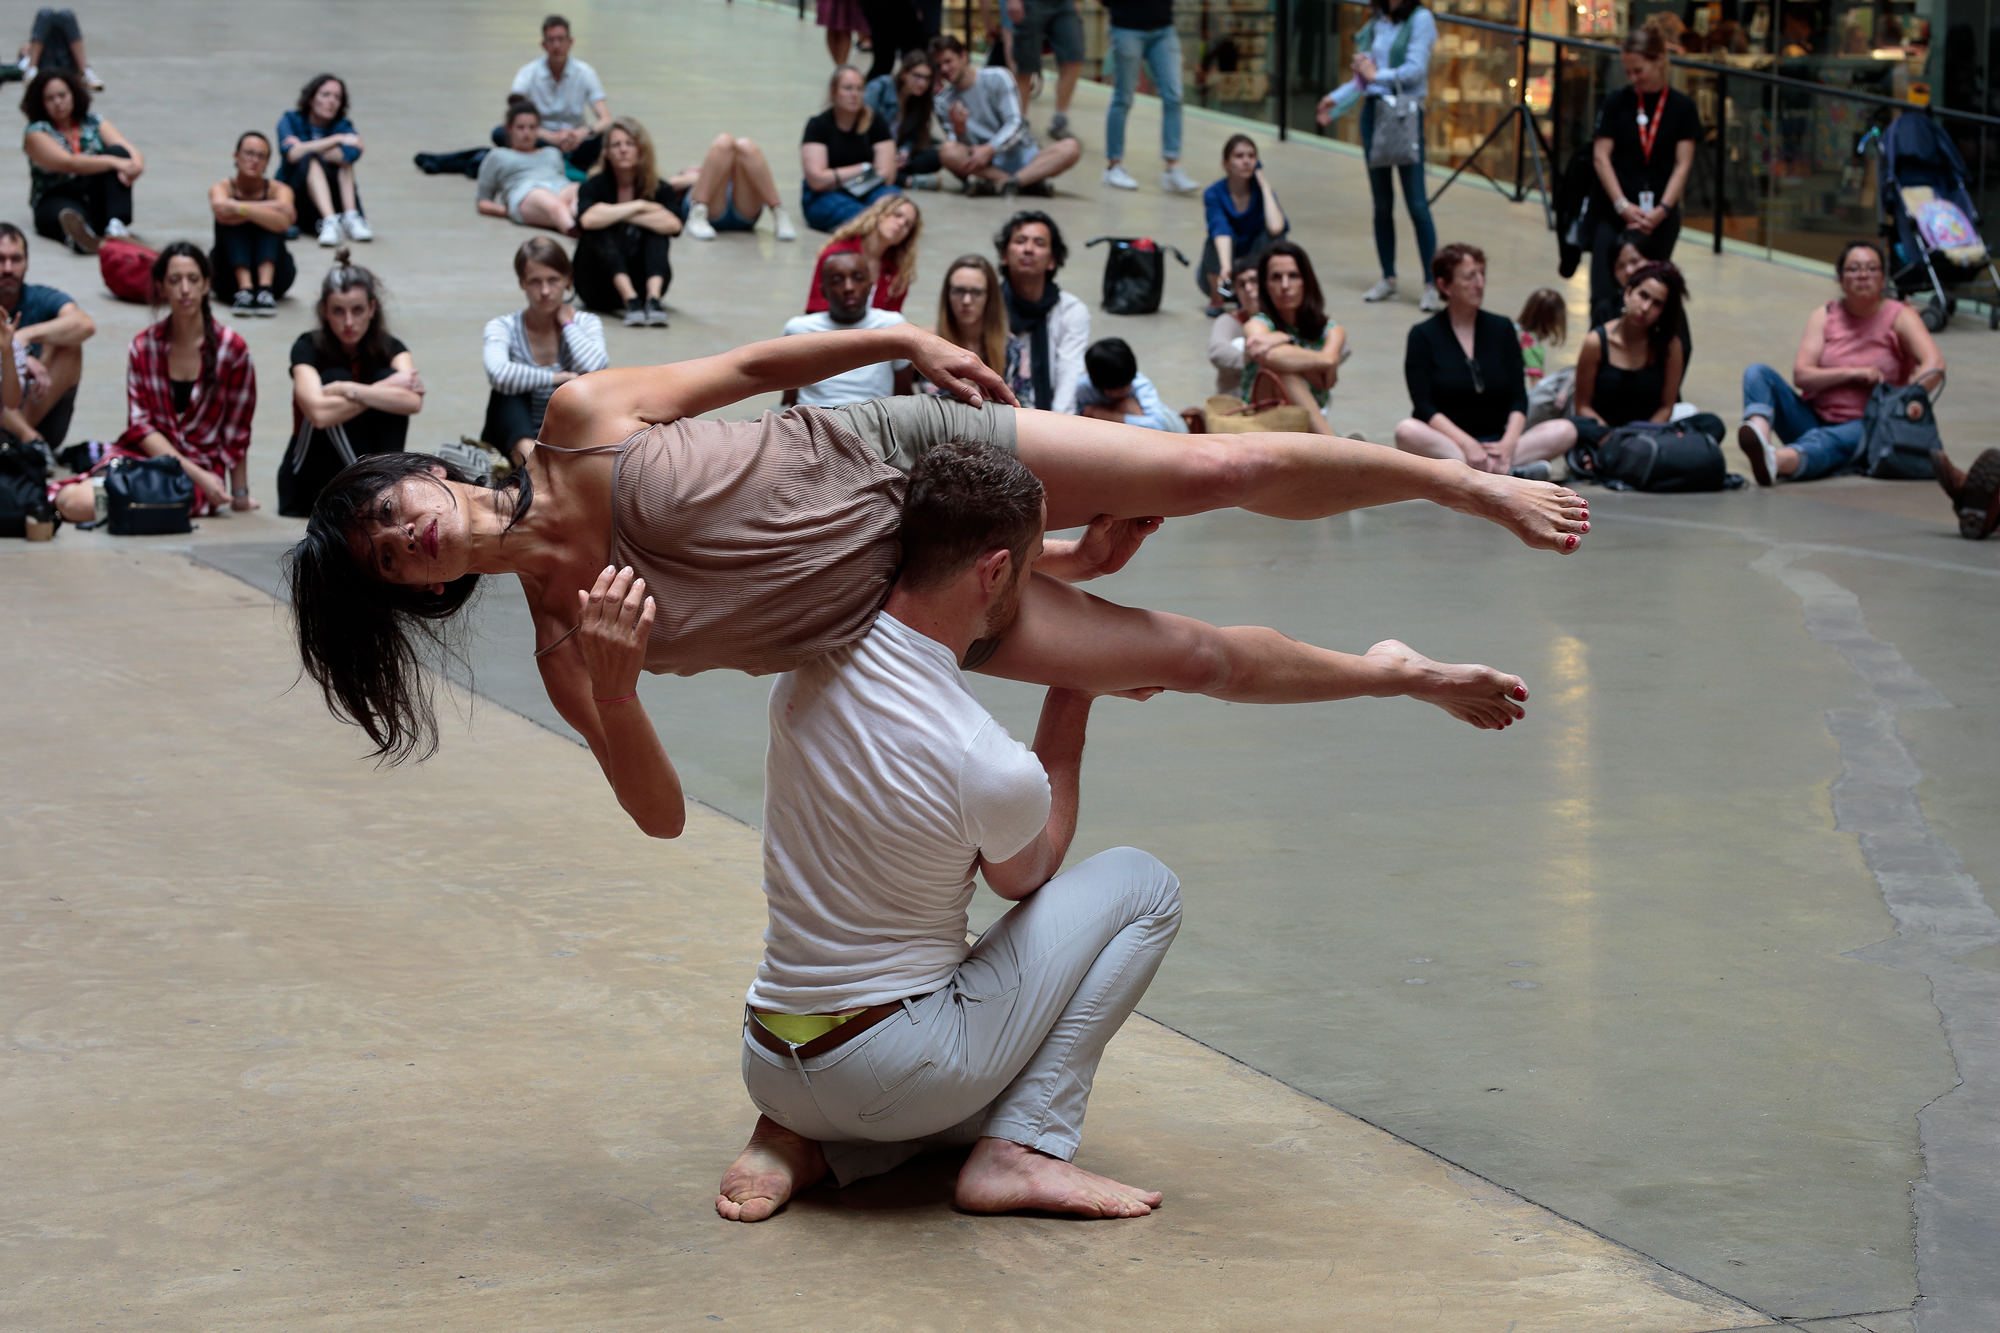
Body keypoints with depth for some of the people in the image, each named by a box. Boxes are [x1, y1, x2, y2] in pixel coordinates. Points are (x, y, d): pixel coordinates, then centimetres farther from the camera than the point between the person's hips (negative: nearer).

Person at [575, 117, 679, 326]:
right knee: (600, 232, -26)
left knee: (656, 229, -21)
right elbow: (588, 219, -29)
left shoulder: (659, 189, -1)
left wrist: (616, 214, -20)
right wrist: (637, 207, -21)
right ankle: (630, 301, -45)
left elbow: (673, 224, -23)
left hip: (641, 282, 2)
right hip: (599, 288, -1)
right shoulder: (595, 186, -5)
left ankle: (653, 299, -42)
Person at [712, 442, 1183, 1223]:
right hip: (893, 1078, -6)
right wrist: (1073, 702, 10)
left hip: (770, 1066, 6)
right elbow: (1024, 881, 5)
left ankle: (803, 1143, 9)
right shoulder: (998, 771, -23)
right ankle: (1018, 1153, 0)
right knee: (1140, 886, 6)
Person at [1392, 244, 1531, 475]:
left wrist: (1508, 442, -15)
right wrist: (1467, 444, -22)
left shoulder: (1502, 328, 12)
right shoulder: (1424, 335, 3)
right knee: (1407, 431, -36)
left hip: (1495, 443, 3)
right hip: (1445, 441, -3)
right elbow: (1424, 407, -7)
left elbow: (1518, 398, 5)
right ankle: (1504, 471, -40)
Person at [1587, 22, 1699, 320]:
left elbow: (1682, 165, -2)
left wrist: (1661, 211, -13)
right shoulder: (1617, 101, 1)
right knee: (1605, 294, -11)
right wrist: (1623, 206, -11)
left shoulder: (1681, 106, 1)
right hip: (1614, 210, 0)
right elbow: (1601, 157, -2)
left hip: (1661, 214, 0)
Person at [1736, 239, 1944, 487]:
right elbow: (1801, 376, -5)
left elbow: (1934, 363, -17)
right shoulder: (1824, 316, 8)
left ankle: (1778, 460, -73)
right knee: (1757, 373, -16)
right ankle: (1760, 432, -49)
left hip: (1862, 425, -4)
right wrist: (1853, 373, -18)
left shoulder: (1899, 316, 0)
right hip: (1813, 418, 4)